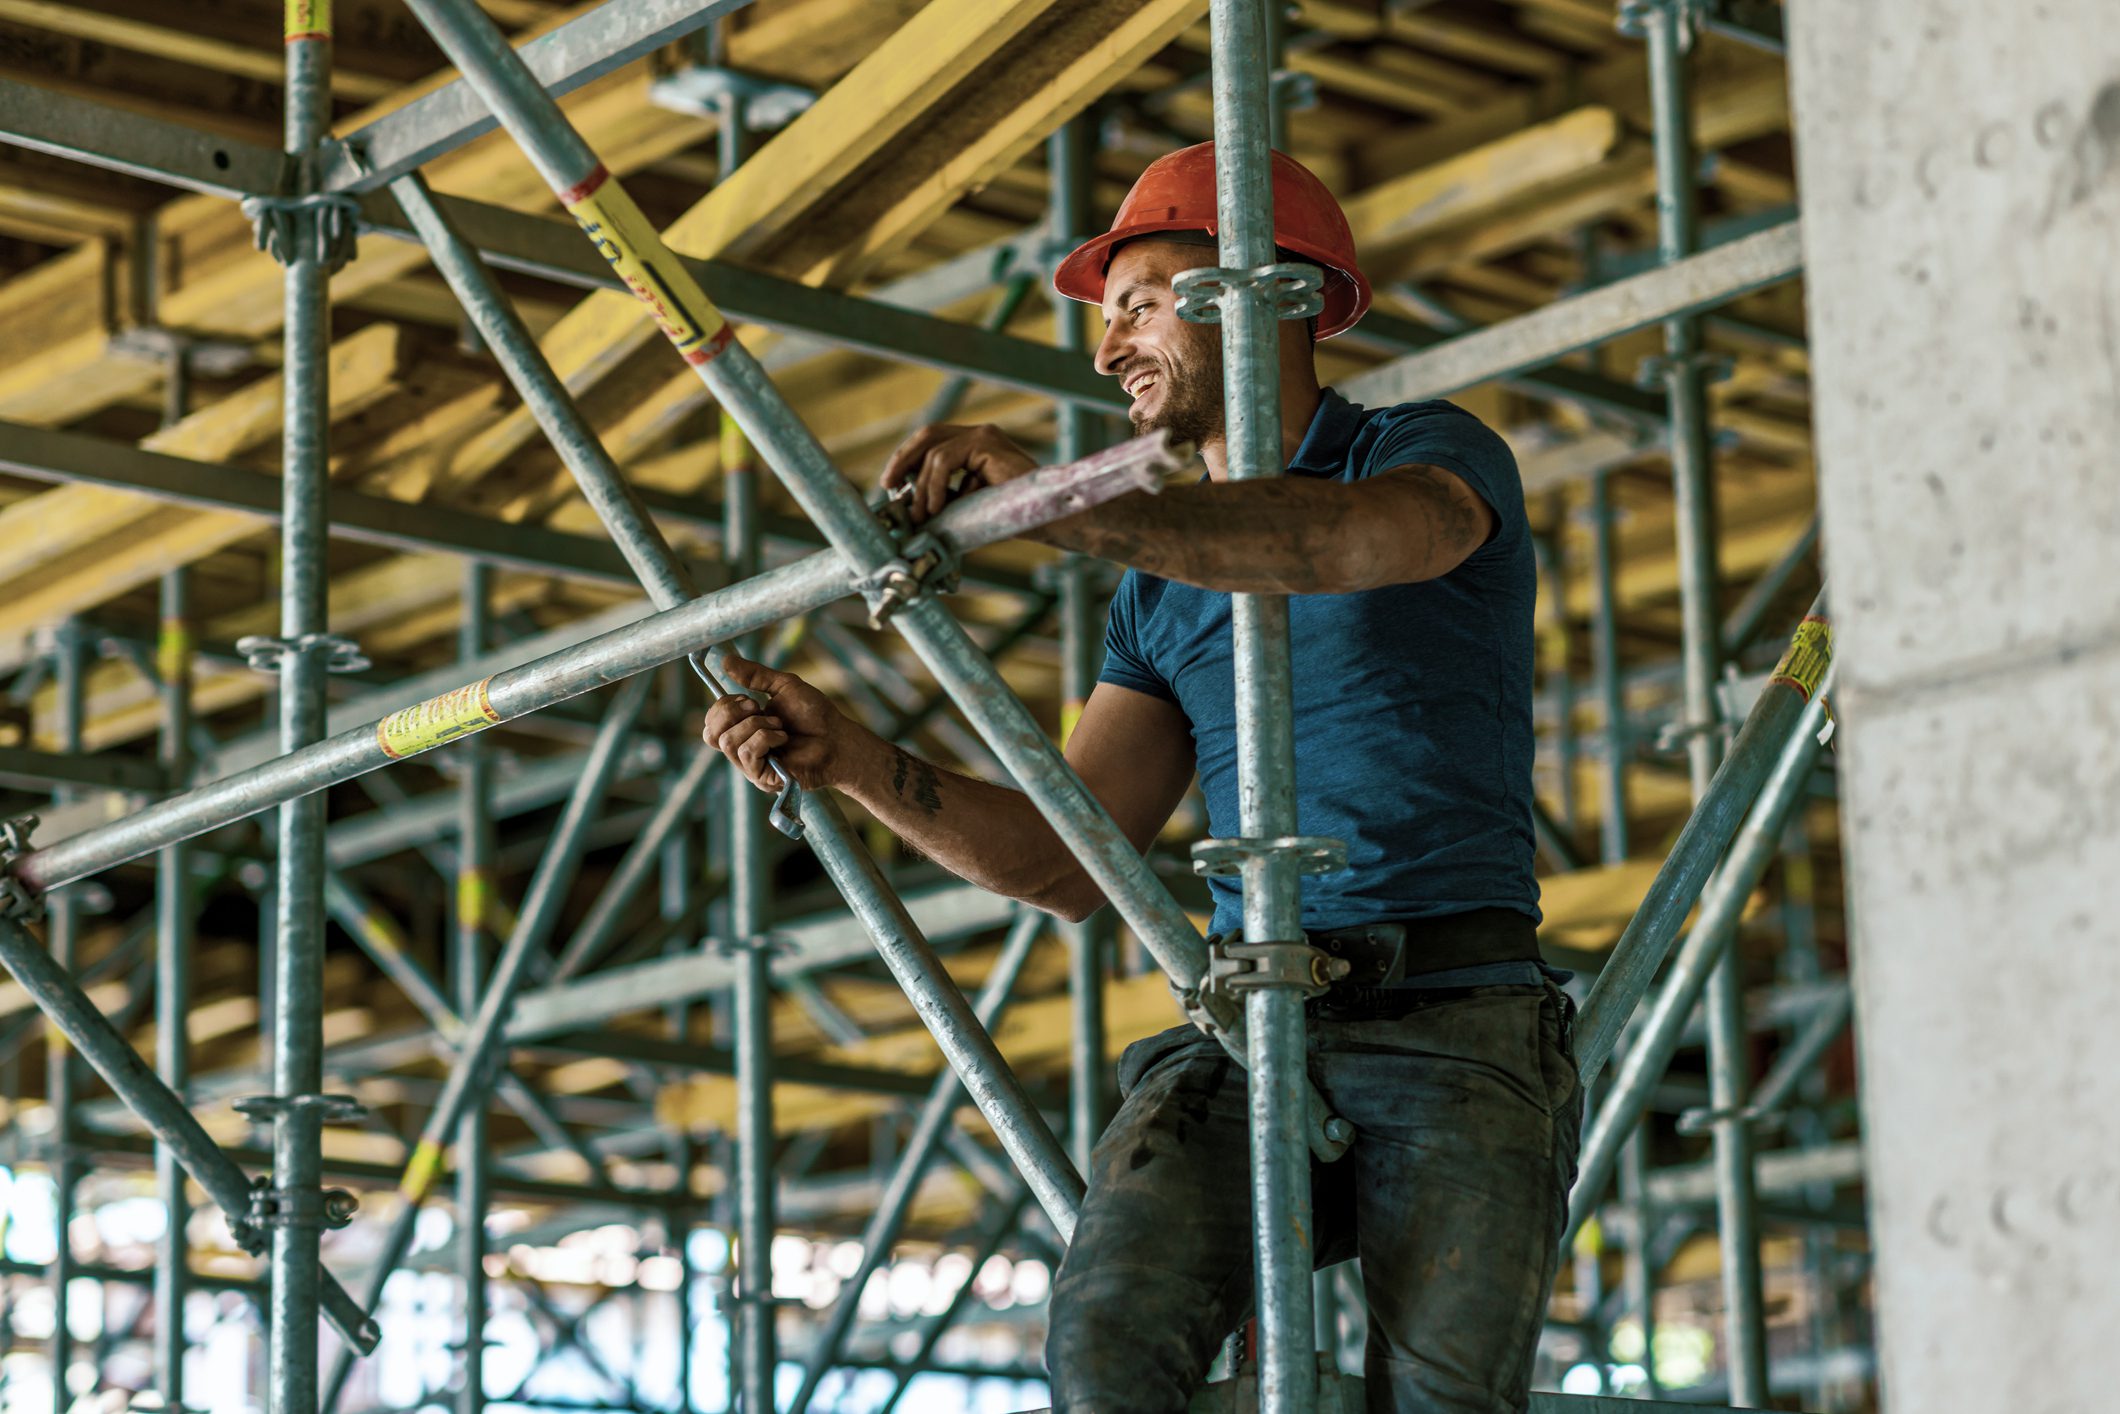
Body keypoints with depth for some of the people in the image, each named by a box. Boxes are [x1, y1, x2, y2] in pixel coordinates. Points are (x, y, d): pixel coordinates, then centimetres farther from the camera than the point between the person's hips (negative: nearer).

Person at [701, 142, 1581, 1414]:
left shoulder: (1439, 452, 6)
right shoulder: (1160, 593, 23)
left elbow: (1376, 537, -21)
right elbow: (1072, 865, 15)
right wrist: (852, 759, 2)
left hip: (1457, 1029, -4)